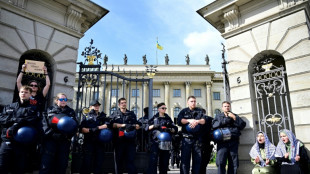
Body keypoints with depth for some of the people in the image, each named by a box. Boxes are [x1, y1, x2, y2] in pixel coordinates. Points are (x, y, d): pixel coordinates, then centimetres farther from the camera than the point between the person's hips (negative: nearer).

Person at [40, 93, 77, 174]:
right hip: (51, 139, -2)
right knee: (46, 165, -6)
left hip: (64, 141, 2)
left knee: (62, 164, 6)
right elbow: (44, 124, -1)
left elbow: (75, 125, 2)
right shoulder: (50, 110, 11)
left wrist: (68, 134, -15)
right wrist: (51, 134, -16)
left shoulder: (71, 112, 14)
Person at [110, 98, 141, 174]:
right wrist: (124, 125, -15)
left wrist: (133, 126, -12)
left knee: (131, 160, 1)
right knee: (119, 160, 6)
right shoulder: (115, 114, 9)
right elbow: (112, 124, -7)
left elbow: (138, 126, 10)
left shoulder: (131, 114, 17)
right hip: (119, 141, -1)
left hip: (130, 140, 1)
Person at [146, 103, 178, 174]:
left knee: (164, 161, 8)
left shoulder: (168, 118, 14)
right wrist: (154, 126, -13)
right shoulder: (154, 118, 7)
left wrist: (169, 129, -10)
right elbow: (147, 128, 3)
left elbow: (175, 129, 9)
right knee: (153, 160, -10)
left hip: (166, 142, 3)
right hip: (155, 141, -3)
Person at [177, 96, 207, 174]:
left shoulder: (199, 111, 15)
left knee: (197, 159, 7)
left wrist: (197, 121, -19)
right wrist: (189, 120, -15)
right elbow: (179, 121, -5)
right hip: (186, 138, -2)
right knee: (185, 158, -3)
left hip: (197, 138, 2)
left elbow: (204, 121, 0)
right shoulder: (183, 111, 10)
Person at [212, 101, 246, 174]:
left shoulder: (234, 115, 24)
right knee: (220, 162, -12)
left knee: (233, 164, -1)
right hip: (222, 141, -1)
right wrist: (225, 120, -5)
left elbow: (243, 125, 9)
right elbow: (214, 125, 1)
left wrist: (234, 118, -1)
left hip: (233, 141, 1)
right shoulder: (218, 116, 21)